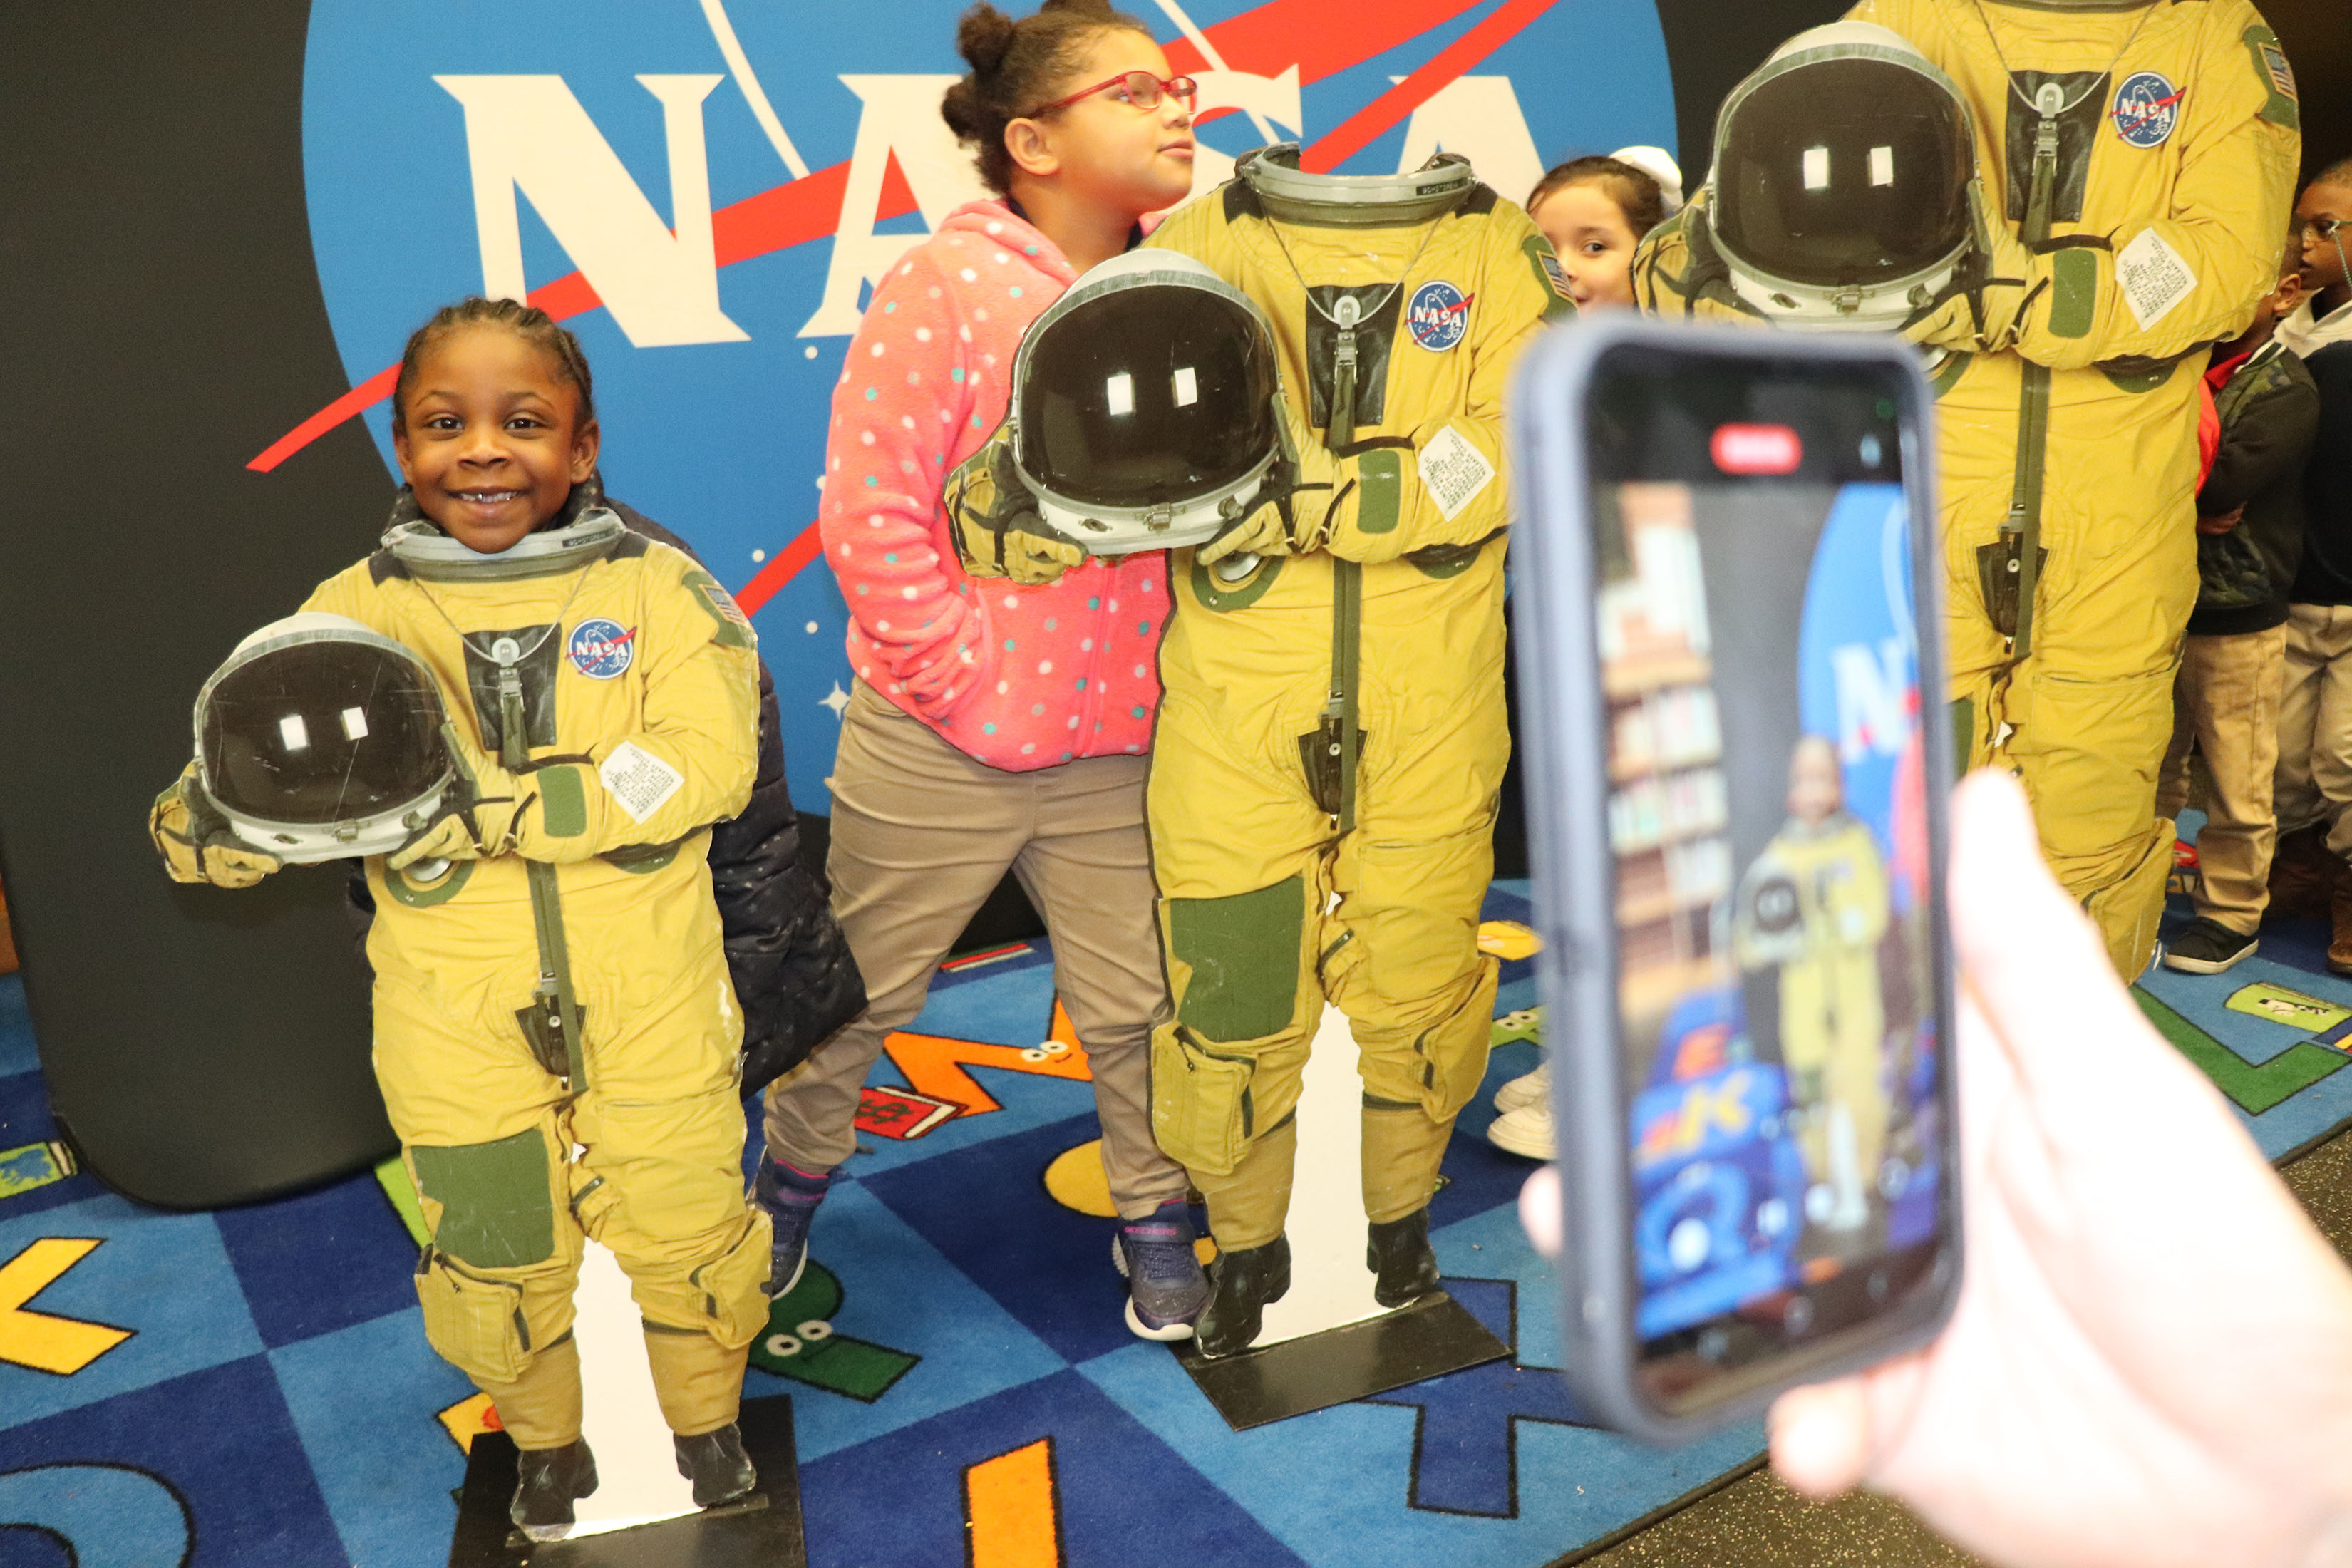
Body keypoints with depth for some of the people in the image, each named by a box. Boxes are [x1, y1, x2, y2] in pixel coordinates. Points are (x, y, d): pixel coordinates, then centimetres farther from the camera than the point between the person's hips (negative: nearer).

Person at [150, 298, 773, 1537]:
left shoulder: (655, 589, -7)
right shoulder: (352, 613, -3)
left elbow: (707, 766, -22)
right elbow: (211, 836, -6)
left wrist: (485, 810, -29)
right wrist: (215, 810, -32)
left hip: (648, 1004, -1)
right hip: (459, 1026, 1)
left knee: (686, 1234, 14)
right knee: (498, 1261, 18)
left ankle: (706, 1420, 45)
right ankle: (546, 1442, 49)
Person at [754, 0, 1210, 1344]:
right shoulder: (950, 284, -12)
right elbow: (871, 516, -15)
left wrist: (1155, 670, 0)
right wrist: (967, 679, -15)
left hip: (1112, 747, 3)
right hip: (937, 749, -3)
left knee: (1137, 1003, 11)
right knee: (862, 994, 14)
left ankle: (1156, 1217, 35)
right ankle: (795, 1180, 41)